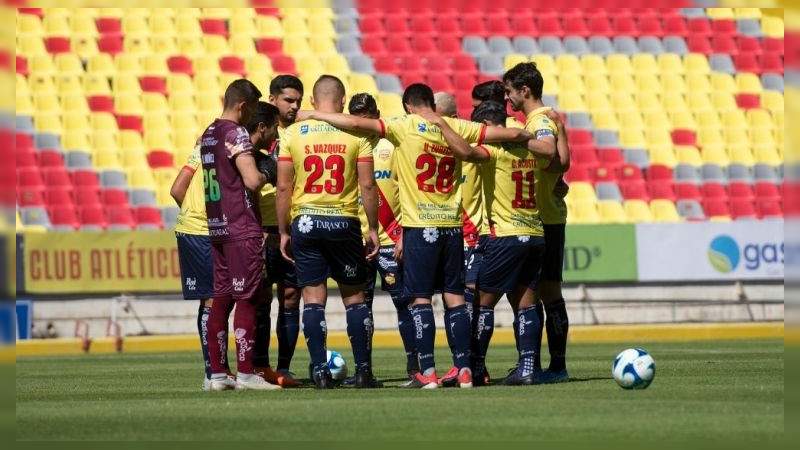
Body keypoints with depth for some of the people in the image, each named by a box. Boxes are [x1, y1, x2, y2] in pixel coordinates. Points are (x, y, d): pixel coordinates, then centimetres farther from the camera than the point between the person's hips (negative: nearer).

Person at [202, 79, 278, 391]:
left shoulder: (208, 134, 14)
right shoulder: (237, 134, -12)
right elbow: (252, 181, -22)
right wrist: (266, 175, -1)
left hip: (216, 227, 8)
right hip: (242, 230, -8)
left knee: (221, 300, 9)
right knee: (246, 300, -6)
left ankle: (217, 373, 9)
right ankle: (245, 373, -7)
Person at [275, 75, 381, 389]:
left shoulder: (293, 133, 0)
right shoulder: (357, 134, -2)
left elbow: (283, 187, 0)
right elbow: (367, 186, -4)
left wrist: (283, 231, 8)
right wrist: (373, 228, 5)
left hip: (305, 222, 0)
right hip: (344, 222, 0)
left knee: (313, 298, 4)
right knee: (354, 297, 10)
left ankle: (320, 371, -1)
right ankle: (363, 371, 8)